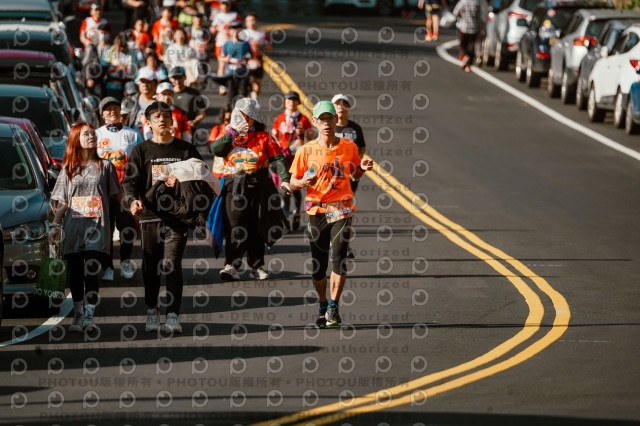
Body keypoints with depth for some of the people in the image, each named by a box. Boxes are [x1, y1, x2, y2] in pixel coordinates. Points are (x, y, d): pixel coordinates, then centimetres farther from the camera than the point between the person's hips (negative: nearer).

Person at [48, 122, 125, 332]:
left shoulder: (105, 166, 9)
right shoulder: (68, 170, 13)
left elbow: (118, 196, 12)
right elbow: (62, 203, 12)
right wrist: (55, 225, 2)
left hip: (96, 227, -2)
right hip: (73, 227, 2)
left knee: (91, 270, -13)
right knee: (75, 273, 1)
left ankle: (89, 315, -12)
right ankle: (78, 315, 12)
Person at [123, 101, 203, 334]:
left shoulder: (186, 149, 9)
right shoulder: (141, 150, 7)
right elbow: (130, 179, 0)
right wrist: (133, 199, -21)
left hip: (177, 216, -1)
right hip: (150, 214, 1)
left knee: (172, 265, -9)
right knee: (151, 267, 5)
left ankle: (173, 315, -7)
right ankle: (151, 311, 18)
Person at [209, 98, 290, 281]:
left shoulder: (263, 137, 11)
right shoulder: (229, 136, 11)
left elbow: (277, 158, 4)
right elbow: (216, 149, -9)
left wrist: (284, 179, -10)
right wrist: (235, 132, -11)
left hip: (258, 185, 2)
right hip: (234, 187, -2)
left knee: (257, 228, 6)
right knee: (235, 226, -13)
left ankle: (257, 266, 14)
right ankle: (231, 265, -18)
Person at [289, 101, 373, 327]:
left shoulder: (348, 147, 4)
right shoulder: (306, 151, 1)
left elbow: (355, 174, 20)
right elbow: (293, 183, 6)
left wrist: (363, 168, -3)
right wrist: (302, 182, -17)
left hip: (341, 210, 0)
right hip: (316, 211, 0)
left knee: (339, 255, -16)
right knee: (318, 264, 3)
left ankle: (333, 308, -7)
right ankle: (323, 306, 25)